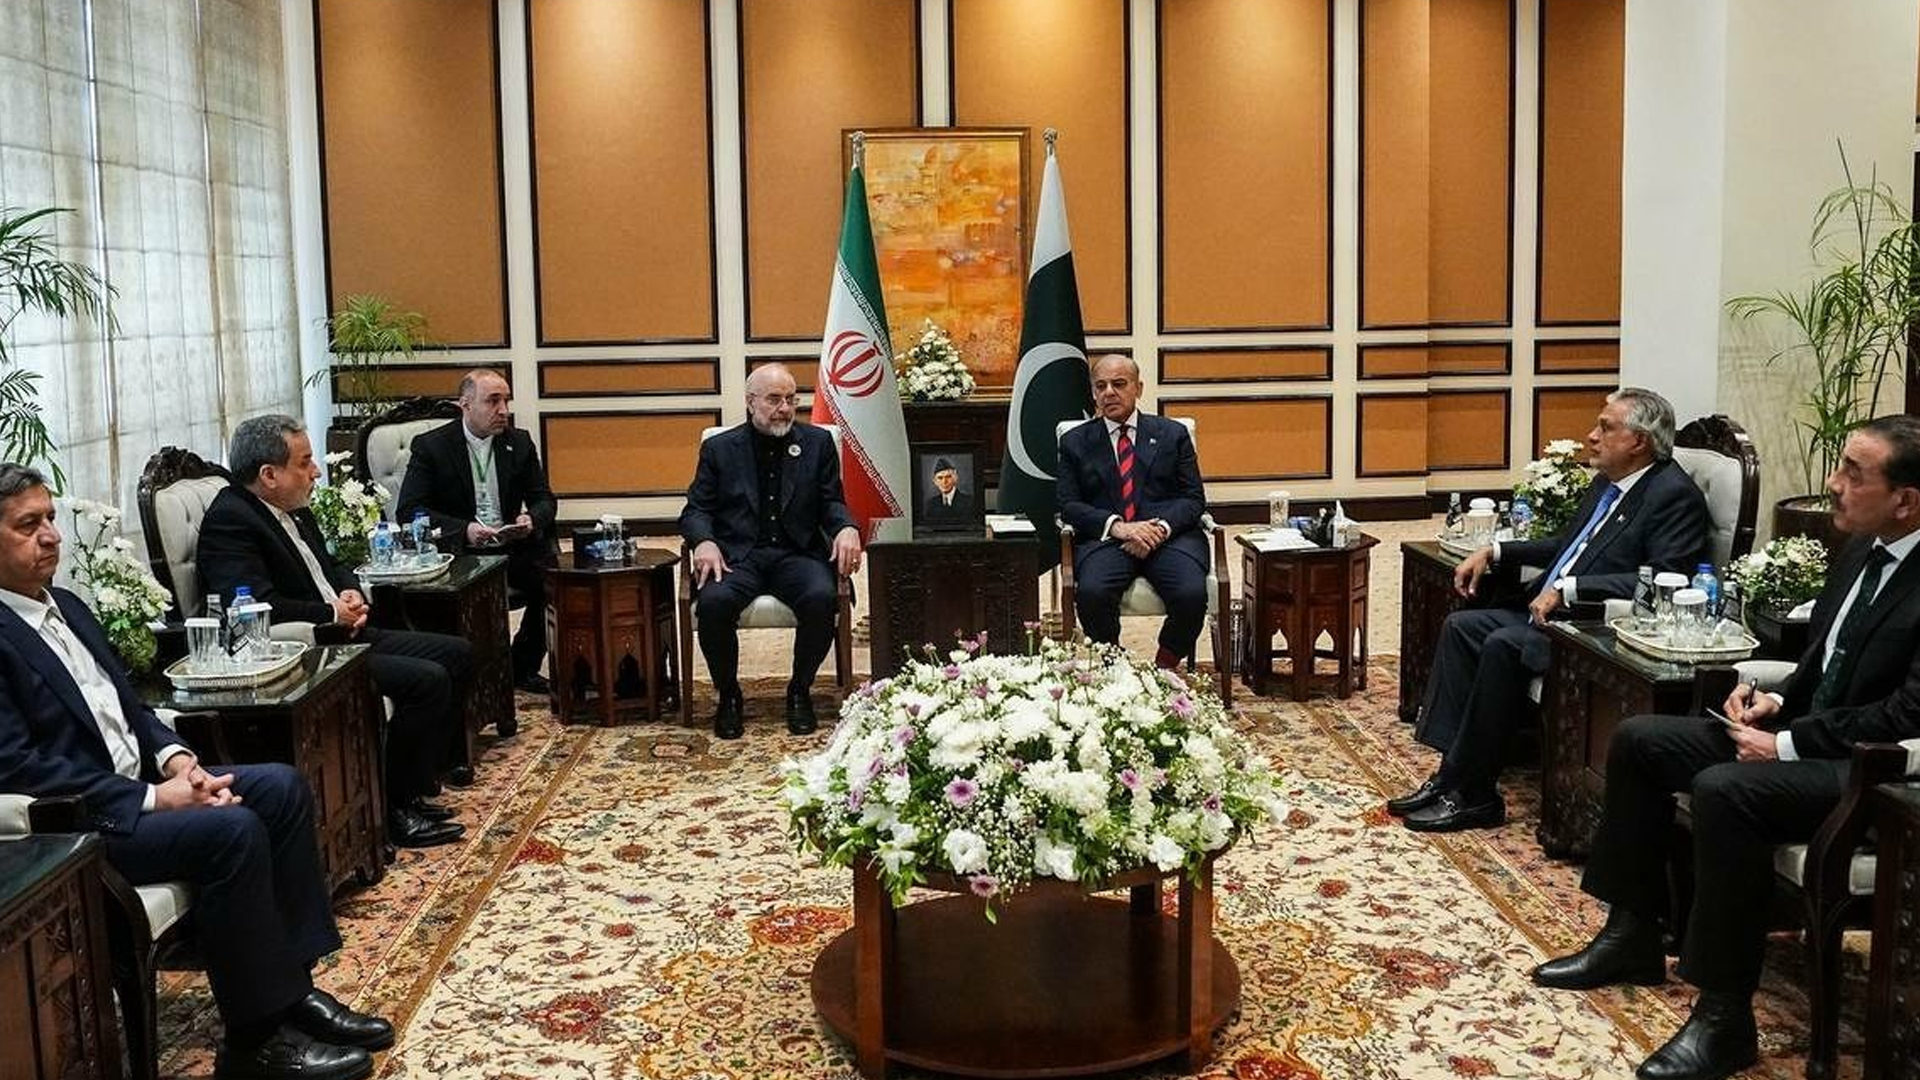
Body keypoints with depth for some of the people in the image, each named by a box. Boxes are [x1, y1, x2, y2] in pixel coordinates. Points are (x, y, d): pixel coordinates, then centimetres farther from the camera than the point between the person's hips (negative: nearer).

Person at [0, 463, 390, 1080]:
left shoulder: (65, 606, 14)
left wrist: (174, 756, -2)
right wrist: (151, 798, -21)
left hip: (136, 783, 9)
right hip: (74, 825, -9)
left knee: (281, 787, -6)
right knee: (233, 830, -27)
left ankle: (291, 985, -2)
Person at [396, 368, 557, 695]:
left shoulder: (520, 443, 10)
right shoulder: (431, 446, -3)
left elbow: (543, 499, 11)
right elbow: (408, 510, -10)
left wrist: (532, 519, -15)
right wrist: (464, 530, -25)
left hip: (513, 547, 4)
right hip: (459, 552, -4)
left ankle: (523, 668, 0)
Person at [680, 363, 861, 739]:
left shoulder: (818, 443, 13)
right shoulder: (719, 448, 11)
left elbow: (832, 503, 12)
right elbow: (696, 509, 8)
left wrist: (846, 528, -12)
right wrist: (704, 542, -15)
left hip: (797, 553, 0)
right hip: (737, 554, 0)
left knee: (821, 598, -32)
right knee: (714, 602, -31)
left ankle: (800, 690, -6)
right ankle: (728, 694, -5)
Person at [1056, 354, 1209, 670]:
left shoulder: (1173, 434, 16)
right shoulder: (1075, 442, 15)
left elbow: (1193, 498, 9)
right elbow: (1068, 504, 5)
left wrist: (1161, 527, -12)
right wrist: (1116, 525, -13)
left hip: (1169, 534, 1)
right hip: (1105, 537, 0)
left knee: (1191, 594, -29)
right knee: (1092, 593, -33)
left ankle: (1165, 666, -2)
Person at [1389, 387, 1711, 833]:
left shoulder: (1675, 495, -13)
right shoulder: (1606, 482, 15)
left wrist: (1568, 589, -26)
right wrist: (1495, 552, 15)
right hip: (1550, 612, 10)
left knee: (1502, 645, -28)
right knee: (1460, 625, -3)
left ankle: (1474, 794, -18)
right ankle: (1452, 771, -6)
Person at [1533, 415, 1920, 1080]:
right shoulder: (1861, 554, 9)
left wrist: (1787, 743, -22)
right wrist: (1776, 703, 1)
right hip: (1804, 733, 10)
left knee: (1724, 789, -34)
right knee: (1637, 740, 3)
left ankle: (1724, 1014, -23)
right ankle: (1633, 936, 12)